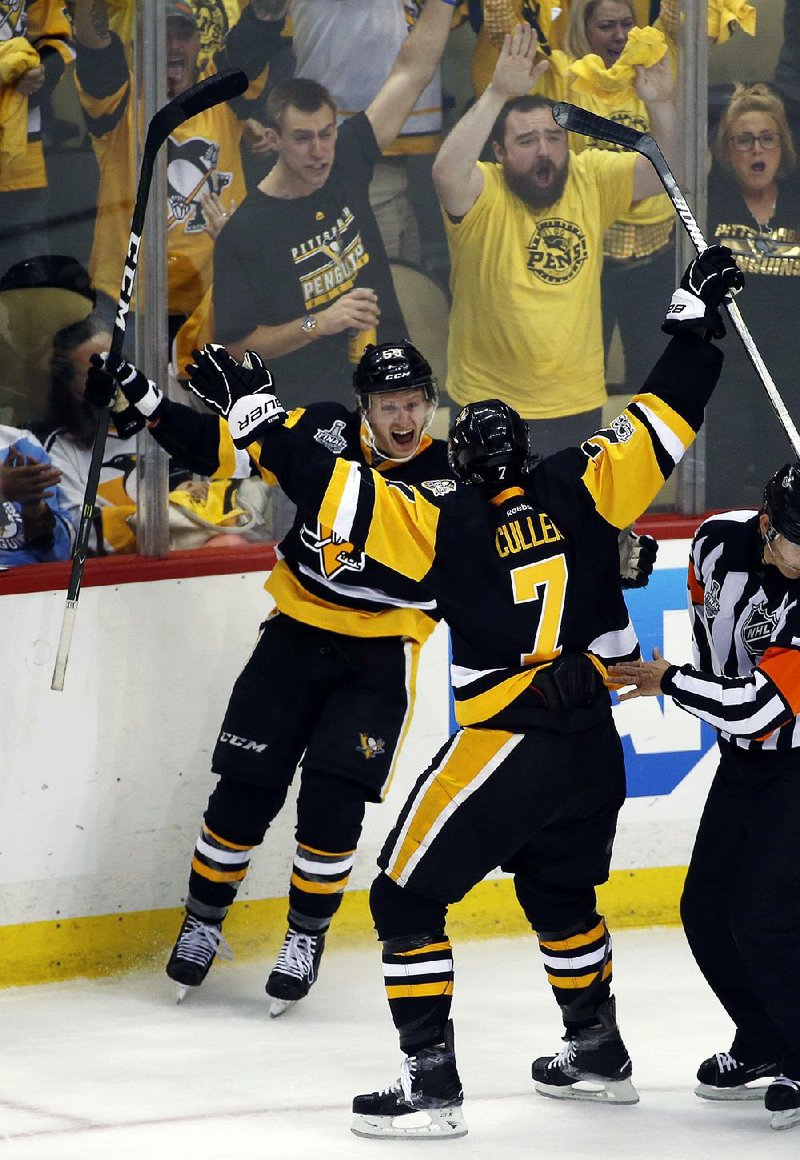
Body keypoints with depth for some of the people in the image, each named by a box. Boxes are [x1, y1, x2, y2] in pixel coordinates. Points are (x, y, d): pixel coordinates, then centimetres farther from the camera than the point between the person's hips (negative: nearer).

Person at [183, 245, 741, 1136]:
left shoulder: (445, 528, -9)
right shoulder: (579, 491, 0)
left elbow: (336, 493, -14)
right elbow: (662, 423, 6)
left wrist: (254, 410, -8)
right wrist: (698, 318, 16)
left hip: (503, 749, -6)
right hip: (594, 748, 6)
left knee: (407, 898, 2)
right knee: (560, 892, 28)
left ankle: (431, 1080, -6)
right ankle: (598, 1052, 40)